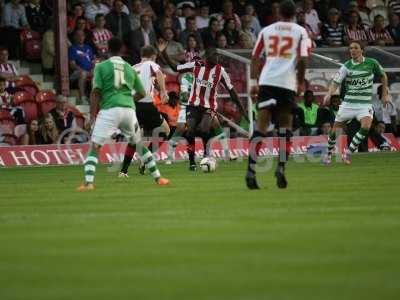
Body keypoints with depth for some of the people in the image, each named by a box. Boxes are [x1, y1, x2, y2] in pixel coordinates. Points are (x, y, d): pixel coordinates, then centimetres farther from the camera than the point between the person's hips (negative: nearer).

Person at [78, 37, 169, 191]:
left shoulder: (101, 66, 4)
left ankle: (88, 182, -18)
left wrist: (92, 115, -1)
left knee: (94, 147, -2)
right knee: (139, 145, 22)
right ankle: (158, 177, 24)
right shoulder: (130, 68, 17)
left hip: (109, 110, -4)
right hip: (129, 109, 4)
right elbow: (142, 93, 20)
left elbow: (96, 92, -4)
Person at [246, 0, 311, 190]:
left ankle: (251, 171, -15)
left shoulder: (266, 31, 15)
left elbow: (255, 58, 12)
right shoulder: (300, 32, 7)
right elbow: (302, 60, -2)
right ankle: (281, 169, 4)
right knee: (285, 129, 14)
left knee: (261, 127, -2)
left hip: (266, 81, 2)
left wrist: (253, 82, 15)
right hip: (288, 83, -2)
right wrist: (301, 82, 9)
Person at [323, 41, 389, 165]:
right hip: (348, 102, 0)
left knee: (366, 127, -25)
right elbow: (336, 82, -13)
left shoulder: (372, 63, -2)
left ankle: (347, 153, -13)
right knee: (335, 130, 2)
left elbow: (383, 76, 15)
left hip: (365, 103, 0)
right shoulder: (347, 66, -4)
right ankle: (329, 154, 28)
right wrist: (329, 94, -32)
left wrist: (385, 94, 13)